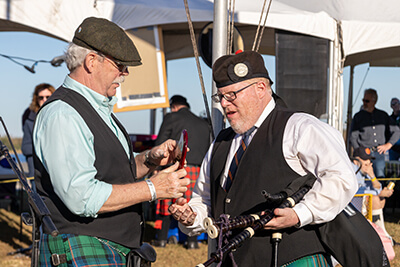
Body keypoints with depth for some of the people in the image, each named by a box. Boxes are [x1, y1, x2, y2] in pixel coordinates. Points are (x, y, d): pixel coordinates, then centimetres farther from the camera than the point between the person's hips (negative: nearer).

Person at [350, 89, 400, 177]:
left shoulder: (383, 115, 12)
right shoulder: (358, 116, 7)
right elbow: (353, 138, 5)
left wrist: (388, 145, -1)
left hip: (379, 153, 2)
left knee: (380, 176, -8)